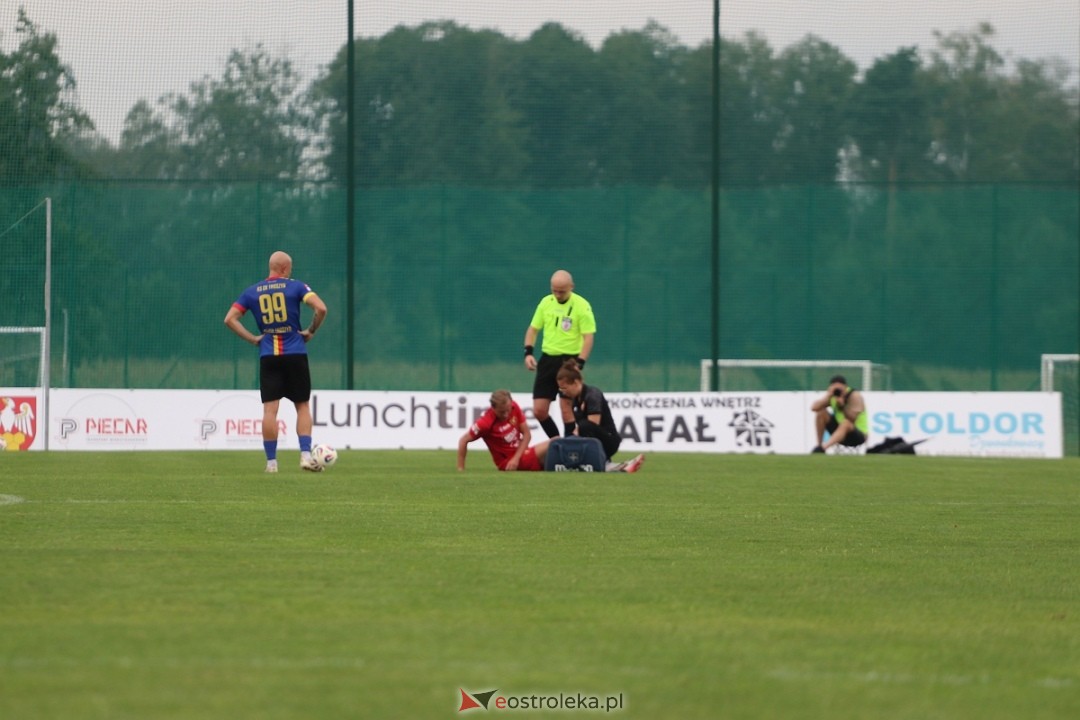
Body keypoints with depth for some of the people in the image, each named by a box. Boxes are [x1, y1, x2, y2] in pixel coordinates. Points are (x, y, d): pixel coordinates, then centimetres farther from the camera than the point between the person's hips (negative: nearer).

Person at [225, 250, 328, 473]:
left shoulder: (252, 292, 7)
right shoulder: (295, 287, -2)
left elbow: (230, 319, 1)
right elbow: (321, 308, -14)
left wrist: (252, 338, 4)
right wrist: (311, 331, 0)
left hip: (268, 356, 2)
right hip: (295, 355, -2)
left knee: (270, 409, 0)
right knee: (302, 406, 8)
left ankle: (271, 462, -2)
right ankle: (306, 455, -4)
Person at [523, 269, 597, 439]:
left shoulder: (582, 306, -10)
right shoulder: (546, 302, 6)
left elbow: (588, 338, -12)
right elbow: (533, 328, 15)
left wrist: (579, 363, -22)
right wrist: (528, 352, 0)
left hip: (569, 361, -5)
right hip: (547, 359, 5)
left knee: (567, 410, -8)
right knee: (539, 410, 3)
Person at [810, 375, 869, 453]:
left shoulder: (855, 396, -16)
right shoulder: (832, 395, -1)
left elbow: (852, 418, -26)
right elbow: (814, 408, -14)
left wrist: (842, 405, -33)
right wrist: (828, 395, -22)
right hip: (840, 430, 6)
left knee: (846, 423, -40)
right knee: (821, 413, -12)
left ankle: (822, 448, -57)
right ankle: (819, 444, -15)